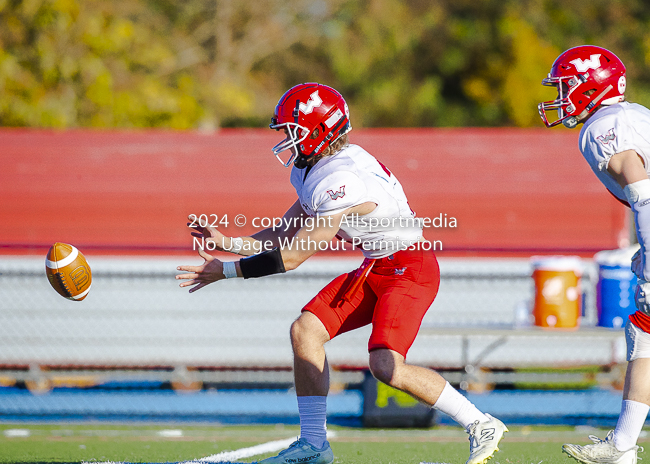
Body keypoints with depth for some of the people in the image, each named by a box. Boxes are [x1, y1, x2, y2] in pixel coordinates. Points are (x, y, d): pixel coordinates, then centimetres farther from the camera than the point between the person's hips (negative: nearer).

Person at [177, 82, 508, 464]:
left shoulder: (340, 181, -26)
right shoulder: (314, 171, 6)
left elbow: (291, 258, -22)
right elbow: (284, 237, 15)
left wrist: (226, 271, -16)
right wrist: (226, 242, 6)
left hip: (409, 268, -10)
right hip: (375, 268, 10)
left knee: (387, 367, -23)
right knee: (306, 330, -1)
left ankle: (481, 426, -8)